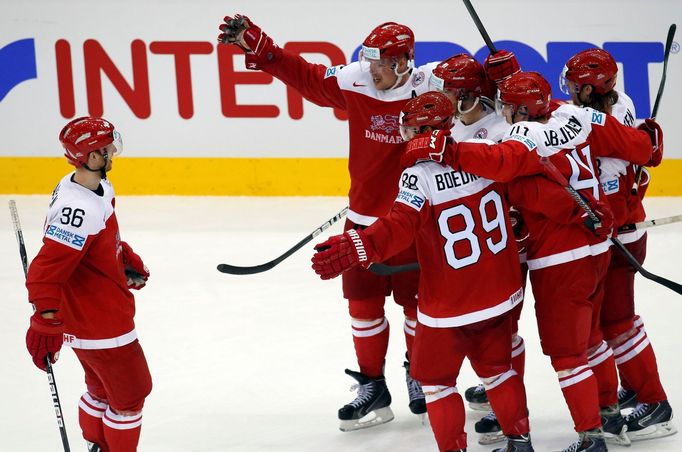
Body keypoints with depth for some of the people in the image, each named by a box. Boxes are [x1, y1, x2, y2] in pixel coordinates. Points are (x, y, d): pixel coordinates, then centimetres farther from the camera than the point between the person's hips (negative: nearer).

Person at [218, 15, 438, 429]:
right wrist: (255, 45, -3)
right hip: (364, 217, 3)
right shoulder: (353, 81, -7)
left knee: (418, 300, 11)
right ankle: (372, 387, 20)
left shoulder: (431, 86, -17)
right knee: (363, 301, 8)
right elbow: (304, 76, 2)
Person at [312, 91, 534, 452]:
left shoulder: (419, 175, -21)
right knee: (496, 368, 23)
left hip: (448, 303, -6)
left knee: (435, 379, 11)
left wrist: (355, 248, -43)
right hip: (498, 292, 6)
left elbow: (399, 228, -33)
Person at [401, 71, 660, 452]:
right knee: (585, 338, 25)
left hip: (560, 262, -8)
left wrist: (442, 148, -39)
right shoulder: (579, 118, -1)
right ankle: (604, 410, 37)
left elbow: (499, 162, -41)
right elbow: (636, 145, 6)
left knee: (566, 351, 2)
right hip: (598, 248, 8)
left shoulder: (529, 138, -21)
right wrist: (650, 142, 29)